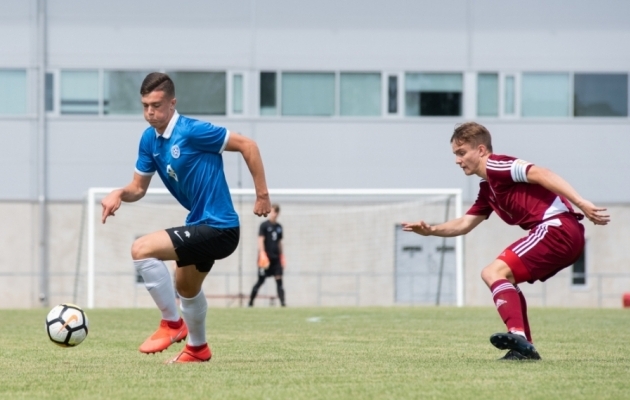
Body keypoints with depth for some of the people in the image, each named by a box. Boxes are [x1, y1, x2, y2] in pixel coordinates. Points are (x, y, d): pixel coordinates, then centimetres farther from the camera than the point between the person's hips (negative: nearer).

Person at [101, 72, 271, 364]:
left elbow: (247, 145, -15)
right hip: (201, 224, 10)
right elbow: (138, 188, 10)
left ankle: (172, 323, -8)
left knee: (142, 249, -21)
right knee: (186, 287, 30)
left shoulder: (192, 131, -21)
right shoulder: (149, 140, 2)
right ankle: (197, 348, 53)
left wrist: (262, 194, -13)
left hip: (218, 228, -10)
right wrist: (119, 194, -13)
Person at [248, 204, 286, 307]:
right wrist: (262, 254, -21)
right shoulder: (264, 225, -3)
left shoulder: (279, 227, 14)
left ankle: (282, 302, -9)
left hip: (276, 258, 5)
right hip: (266, 258, -5)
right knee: (261, 280, 0)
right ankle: (250, 302, 11)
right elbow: (260, 240, -11)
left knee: (279, 279, -4)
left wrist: (282, 256, 17)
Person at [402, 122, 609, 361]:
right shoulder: (487, 190, 24)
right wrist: (431, 230, 13)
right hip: (568, 235, 10)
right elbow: (464, 224, 29)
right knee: (504, 279, 20)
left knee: (493, 273, -14)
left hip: (557, 227, -10)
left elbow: (540, 174, -17)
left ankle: (518, 335, -30)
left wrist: (581, 204, -24)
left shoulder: (496, 166, -5)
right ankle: (524, 348, 12)